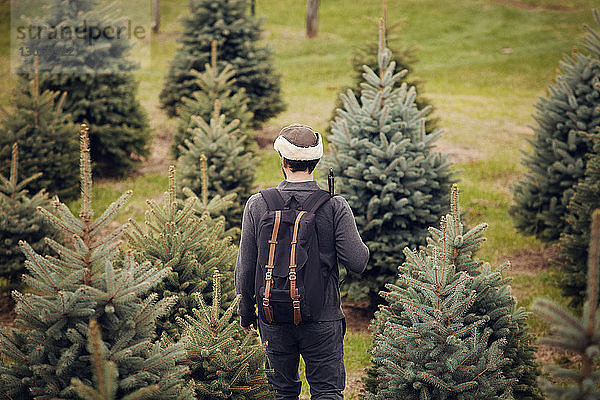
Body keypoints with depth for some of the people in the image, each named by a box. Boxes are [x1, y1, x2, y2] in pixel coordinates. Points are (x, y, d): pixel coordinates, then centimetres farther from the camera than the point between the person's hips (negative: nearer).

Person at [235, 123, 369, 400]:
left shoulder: (258, 205, -6)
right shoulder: (335, 207, -10)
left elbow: (245, 268, -2)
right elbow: (357, 262, -12)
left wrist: (246, 313, 11)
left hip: (275, 321, 2)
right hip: (322, 320, -1)